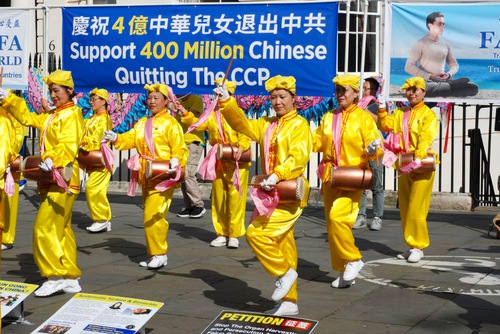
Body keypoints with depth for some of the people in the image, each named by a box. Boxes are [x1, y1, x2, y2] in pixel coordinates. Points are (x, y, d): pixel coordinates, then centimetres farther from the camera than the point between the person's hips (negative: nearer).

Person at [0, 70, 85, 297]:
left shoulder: (71, 116, -9)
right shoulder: (51, 116, 19)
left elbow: (68, 145, -23)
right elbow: (28, 117, 24)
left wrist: (51, 160, -38)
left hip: (61, 180, -10)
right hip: (51, 180, 10)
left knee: (44, 227, -13)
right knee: (61, 229, 10)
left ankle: (56, 276, -10)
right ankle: (70, 279, 15)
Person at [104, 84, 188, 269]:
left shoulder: (171, 123, -8)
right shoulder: (142, 123, 15)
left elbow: (179, 148, -13)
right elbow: (130, 139, 6)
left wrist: (175, 161, -31)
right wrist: (115, 138, -12)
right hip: (146, 176, 8)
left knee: (153, 216, -14)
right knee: (151, 217, 14)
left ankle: (159, 254, -4)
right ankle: (155, 254, 23)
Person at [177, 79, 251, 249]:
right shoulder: (212, 115, 12)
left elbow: (245, 135, -14)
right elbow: (198, 123, 13)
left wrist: (241, 148, -29)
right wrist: (184, 112, 5)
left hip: (236, 162, -6)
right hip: (218, 163, 6)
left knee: (235, 198, -5)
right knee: (219, 199, 9)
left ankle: (234, 235, 2)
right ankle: (222, 234, 18)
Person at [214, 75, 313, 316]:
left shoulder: (300, 125, -7)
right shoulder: (266, 124, 16)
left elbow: (299, 157, -19)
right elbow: (244, 124, 6)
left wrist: (278, 175, -30)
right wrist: (227, 103, -7)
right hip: (271, 194, 8)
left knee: (257, 233, -19)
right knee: (282, 247, 11)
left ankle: (285, 273, -1)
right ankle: (289, 303, 17)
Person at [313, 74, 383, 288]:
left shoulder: (364, 118, -3)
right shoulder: (329, 118, 11)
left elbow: (376, 147, -8)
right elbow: (316, 142, 13)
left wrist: (373, 150, -30)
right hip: (330, 177, 6)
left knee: (337, 216, -23)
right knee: (332, 223, 8)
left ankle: (353, 260, -3)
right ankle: (344, 271, 20)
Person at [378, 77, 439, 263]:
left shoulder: (429, 115, -4)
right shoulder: (400, 113, 14)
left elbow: (425, 139, -17)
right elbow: (387, 126, 2)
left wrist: (418, 159, -29)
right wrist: (382, 110, -11)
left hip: (422, 165, -6)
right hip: (404, 165, 6)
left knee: (416, 208, -8)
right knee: (405, 208, 10)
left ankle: (418, 246, 2)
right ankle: (411, 246, 20)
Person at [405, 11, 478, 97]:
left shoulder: (445, 44, 15)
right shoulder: (421, 43, -1)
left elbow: (454, 65, 21)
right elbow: (409, 67, -7)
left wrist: (449, 74, -5)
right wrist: (430, 76, -16)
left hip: (444, 81, 4)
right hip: (428, 82, -4)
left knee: (473, 88, -18)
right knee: (426, 89, -44)